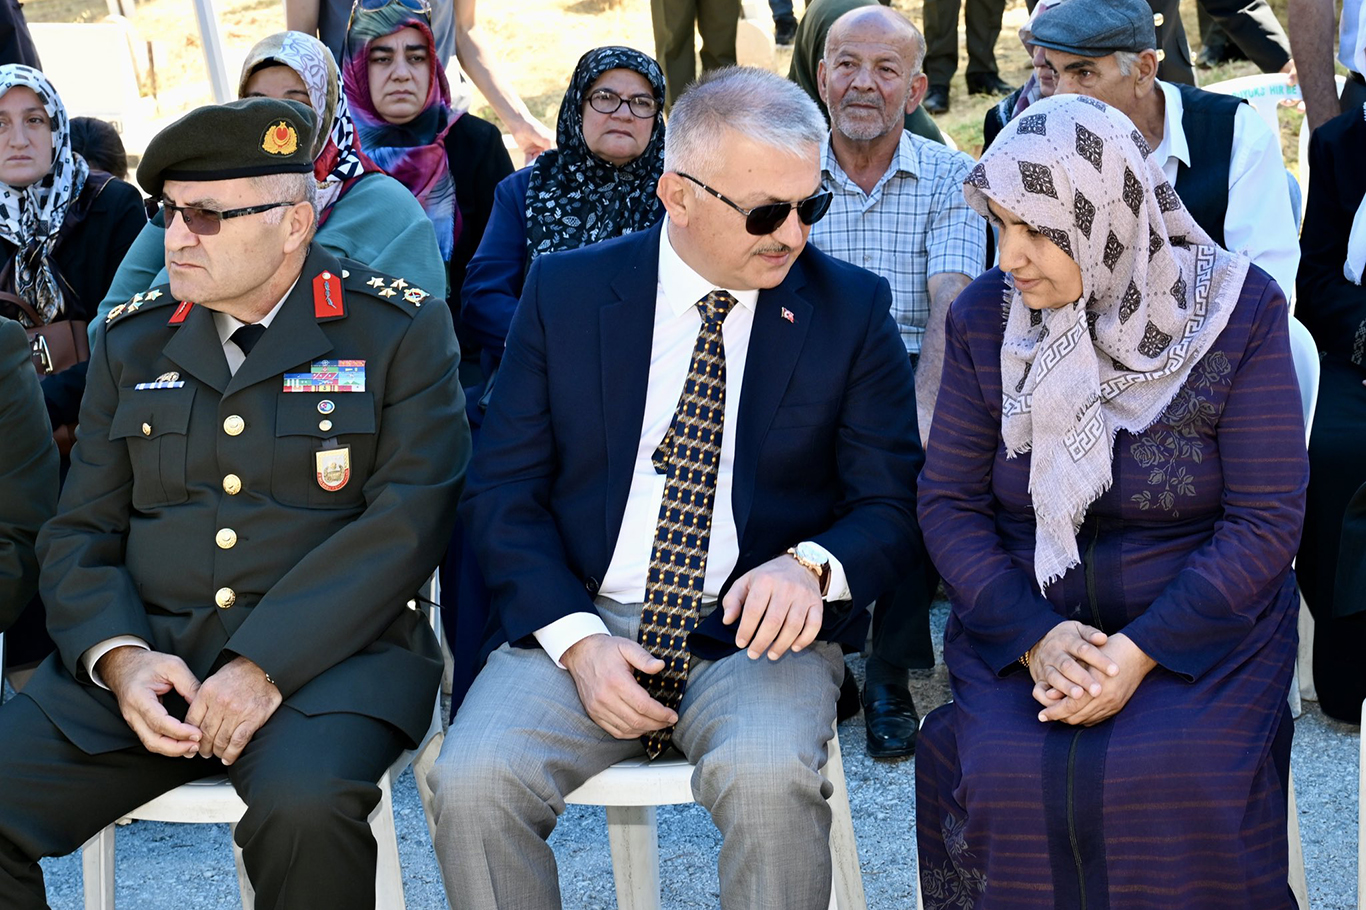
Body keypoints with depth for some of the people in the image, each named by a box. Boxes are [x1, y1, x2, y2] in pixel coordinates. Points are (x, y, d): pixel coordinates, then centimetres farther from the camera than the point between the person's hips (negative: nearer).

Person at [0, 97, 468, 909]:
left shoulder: (399, 328, 2)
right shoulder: (132, 340, 15)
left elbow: (406, 522, -8)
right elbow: (80, 533, 12)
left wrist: (265, 663, -18)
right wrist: (118, 657, -9)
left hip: (326, 651, -4)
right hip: (147, 651, 4)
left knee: (305, 804, -34)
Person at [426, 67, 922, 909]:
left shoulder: (853, 309, 2)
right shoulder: (566, 291, 4)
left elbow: (892, 506, 3)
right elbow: (504, 491, 3)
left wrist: (813, 566, -20)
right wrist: (576, 639, -12)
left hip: (757, 633, -1)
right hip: (582, 624, 1)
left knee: (769, 781, -32)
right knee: (472, 785, -25)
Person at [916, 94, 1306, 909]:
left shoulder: (1237, 310, -7)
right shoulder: (985, 316, 0)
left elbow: (1268, 520, -9)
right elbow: (950, 504, 0)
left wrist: (1142, 650, -20)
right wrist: (1034, 638, -16)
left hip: (1203, 628, -1)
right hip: (1023, 623, 2)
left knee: (1183, 782, -29)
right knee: (1006, 777, -26)